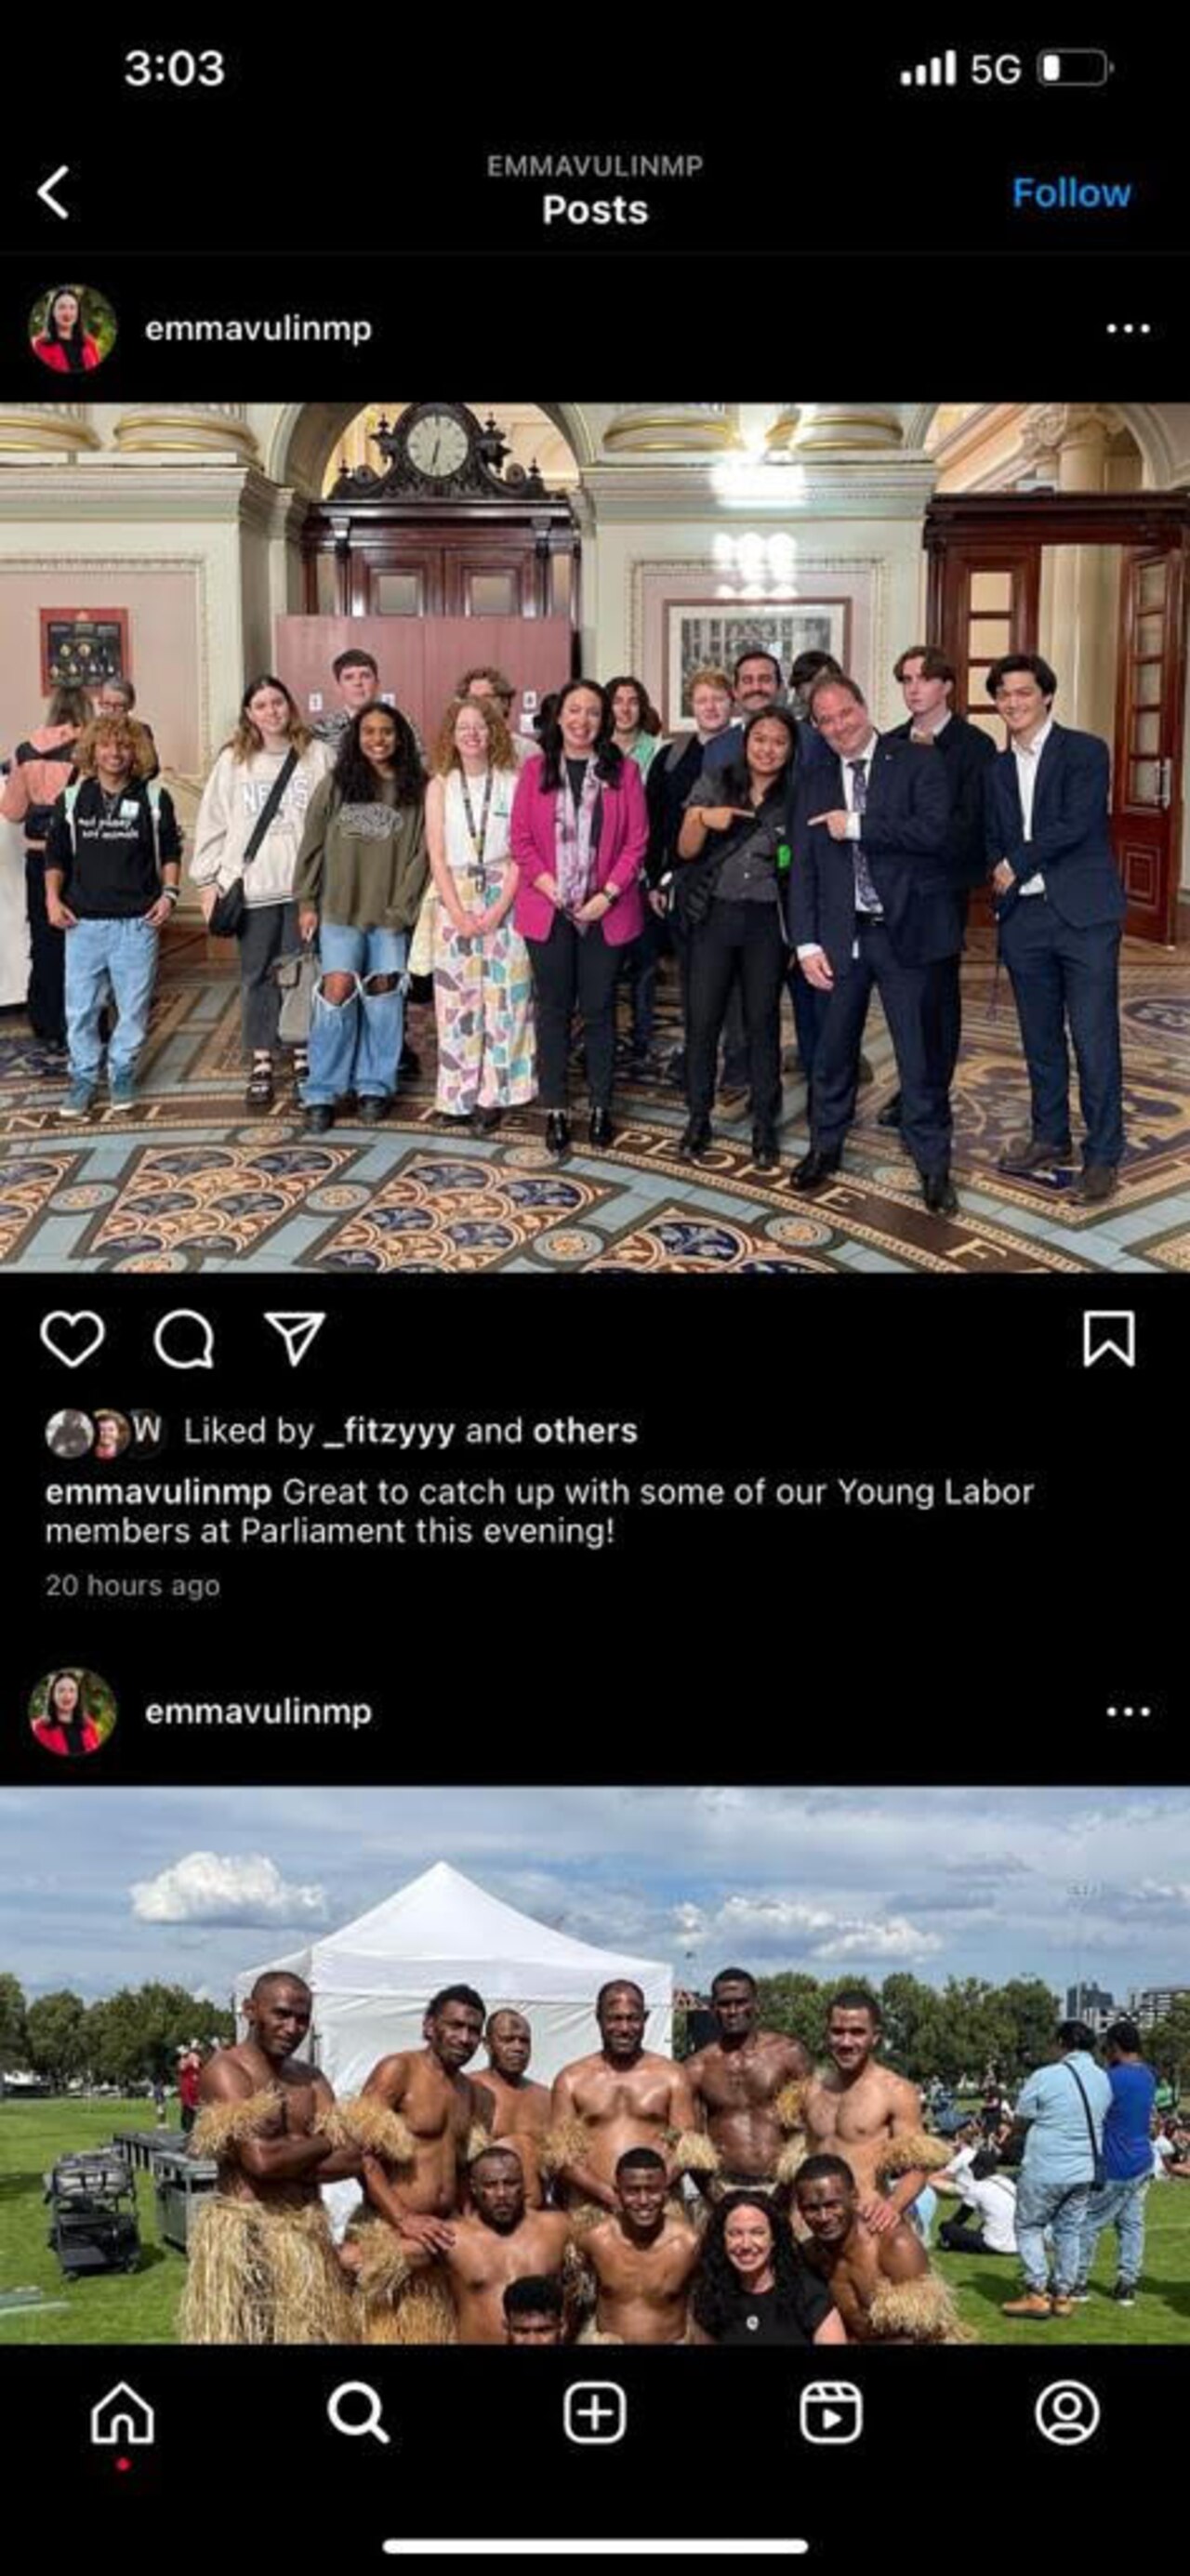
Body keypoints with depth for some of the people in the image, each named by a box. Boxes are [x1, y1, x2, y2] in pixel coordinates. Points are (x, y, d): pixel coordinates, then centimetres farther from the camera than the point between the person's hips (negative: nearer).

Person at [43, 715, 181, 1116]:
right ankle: (83, 1079, 17)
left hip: (137, 921, -1)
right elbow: (56, 855, 13)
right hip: (83, 921, 1)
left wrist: (168, 894, -2)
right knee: (80, 1008, 4)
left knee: (134, 1006, 4)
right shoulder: (71, 800, 6)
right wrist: (53, 898, 2)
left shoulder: (155, 799, 2)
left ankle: (122, 1073, 21)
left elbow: (170, 852, 10)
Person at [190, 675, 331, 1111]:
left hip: (304, 883, -1)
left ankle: (304, 1058, 19)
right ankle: (260, 1065, 13)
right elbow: (213, 822, 6)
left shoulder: (316, 755, 1)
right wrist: (209, 879, 2)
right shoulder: (232, 761, 4)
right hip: (251, 886, 1)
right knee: (257, 976, 6)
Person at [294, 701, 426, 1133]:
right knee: (337, 988, -9)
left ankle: (374, 1086, 19)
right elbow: (312, 845, 6)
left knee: (383, 994, 4)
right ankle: (321, 1093, -1)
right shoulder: (335, 785, 4)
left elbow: (420, 853, 0)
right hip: (339, 908, 0)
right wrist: (306, 902, 3)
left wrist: (402, 908, -6)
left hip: (390, 915, 1)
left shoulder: (416, 790, 2)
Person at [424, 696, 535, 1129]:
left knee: (503, 994, -3)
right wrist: (460, 914, -8)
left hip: (503, 898, -1)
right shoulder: (440, 786, 6)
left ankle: (494, 1093, 4)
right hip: (455, 899, 1)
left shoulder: (512, 782, 0)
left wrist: (499, 909, -12)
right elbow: (437, 856, 2)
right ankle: (459, 1093, 7)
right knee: (456, 996, 1)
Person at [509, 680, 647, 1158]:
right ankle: (554, 1110, 12)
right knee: (553, 1009, 6)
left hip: (604, 911, 0)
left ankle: (600, 1108, 17)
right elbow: (521, 840, 2)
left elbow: (637, 841, 0)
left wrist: (608, 894, -10)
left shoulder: (623, 771, 2)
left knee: (599, 1009, 6)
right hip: (548, 910, 0)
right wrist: (550, 888, -11)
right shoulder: (536, 771, 4)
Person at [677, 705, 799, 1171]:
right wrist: (703, 820, -20)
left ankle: (764, 1125, 15)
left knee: (762, 1023, 5)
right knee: (702, 1021, 2)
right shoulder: (714, 783, 0)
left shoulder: (795, 797, 1)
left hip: (766, 922, 0)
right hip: (713, 916, 0)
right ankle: (698, 1119, 15)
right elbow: (686, 850, -1)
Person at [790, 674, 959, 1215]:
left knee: (920, 1054, 2)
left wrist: (857, 827, -15)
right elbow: (802, 869, 8)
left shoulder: (916, 763, -2)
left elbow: (934, 829, -18)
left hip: (905, 931, -3)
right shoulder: (815, 784, 10)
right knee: (832, 1051, 13)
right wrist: (807, 943, -1)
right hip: (841, 936, 4)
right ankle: (825, 1146, 31)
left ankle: (933, 1164, 12)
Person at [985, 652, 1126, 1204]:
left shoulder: (1086, 752, -3)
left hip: (1083, 914, -6)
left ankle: (1102, 1156, 2)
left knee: (1094, 1039, -5)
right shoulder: (997, 769, 15)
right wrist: (1000, 874, -4)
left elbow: (1077, 825, -13)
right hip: (1023, 917, 6)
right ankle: (1050, 1138, 26)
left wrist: (1017, 863, -6)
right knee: (1040, 1038, 13)